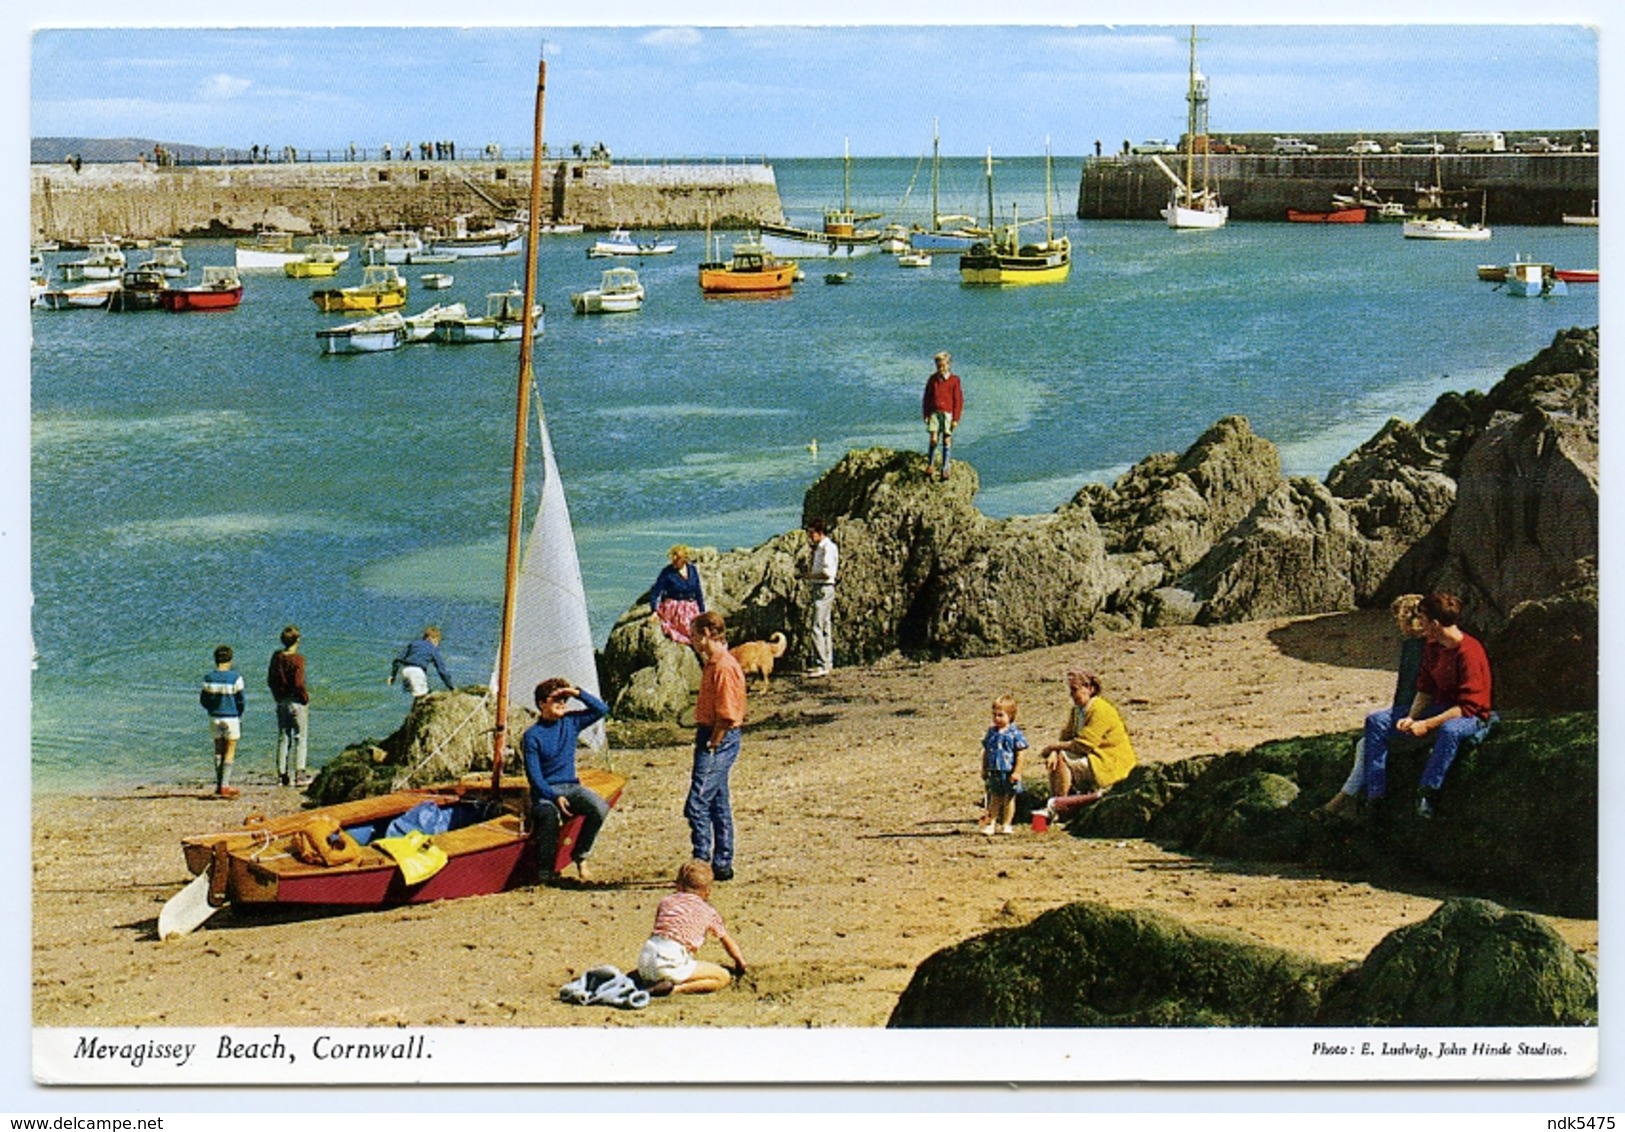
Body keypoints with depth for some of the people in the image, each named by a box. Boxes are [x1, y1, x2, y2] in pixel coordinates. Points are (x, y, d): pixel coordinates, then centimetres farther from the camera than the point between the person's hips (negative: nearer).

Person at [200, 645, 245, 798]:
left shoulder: (209, 678, -2)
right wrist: (239, 715, 11)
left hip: (215, 718, 3)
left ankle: (219, 785, 14)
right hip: (231, 718, -3)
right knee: (230, 752, 3)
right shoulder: (235, 678, -11)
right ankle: (225, 786, -2)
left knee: (219, 751, 14)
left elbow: (203, 700, 2)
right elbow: (240, 700, -7)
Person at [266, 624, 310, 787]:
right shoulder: (297, 659, -16)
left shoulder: (276, 657, 4)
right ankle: (299, 774, -3)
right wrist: (305, 698, -6)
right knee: (300, 738, 1)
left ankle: (282, 774, 12)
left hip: (281, 702, 6)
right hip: (296, 703, -6)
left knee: (283, 738, 12)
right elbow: (298, 684, -20)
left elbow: (270, 680, 10)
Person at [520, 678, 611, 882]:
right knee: (550, 814, -39)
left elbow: (602, 709, 7)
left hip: (571, 787, 4)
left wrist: (578, 694, -6)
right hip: (545, 791, -4)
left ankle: (580, 858, -8)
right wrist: (555, 797, -24)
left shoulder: (571, 722, 8)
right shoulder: (532, 736, -6)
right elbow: (534, 776, -10)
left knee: (600, 808, -26)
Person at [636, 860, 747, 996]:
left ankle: (652, 984, 6)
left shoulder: (665, 901, 22)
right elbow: (728, 942, 28)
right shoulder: (709, 912, 15)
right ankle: (676, 989, -12)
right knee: (723, 977, 4)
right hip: (672, 962, -5)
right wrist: (740, 964, 48)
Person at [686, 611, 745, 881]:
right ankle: (722, 865, 18)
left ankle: (701, 864, -10)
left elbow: (726, 714, -21)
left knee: (697, 804, -12)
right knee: (718, 804, 13)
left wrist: (712, 746, -17)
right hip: (711, 737, 11)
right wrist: (706, 742, 15)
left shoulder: (724, 667, -18)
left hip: (719, 740, -11)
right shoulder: (712, 664, 14)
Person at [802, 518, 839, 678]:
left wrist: (810, 576, -12)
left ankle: (822, 665, -15)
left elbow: (828, 572, -22)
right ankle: (827, 663, 19)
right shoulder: (819, 548, 17)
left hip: (824, 589, -11)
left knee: (817, 628, -14)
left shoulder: (828, 548, -14)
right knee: (825, 627, 13)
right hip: (819, 589, 11)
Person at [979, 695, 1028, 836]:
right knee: (994, 798, 10)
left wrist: (1016, 772, -13)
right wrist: (984, 769, 11)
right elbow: (986, 752, 12)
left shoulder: (1014, 733, -10)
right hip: (994, 772, 4)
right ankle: (991, 823, 16)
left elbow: (1019, 754, -9)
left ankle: (1006, 824, 16)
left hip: (1009, 772, -4)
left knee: (1009, 798, 7)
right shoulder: (992, 732, 4)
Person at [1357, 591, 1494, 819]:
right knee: (1376, 721, -3)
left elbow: (1468, 707, -25)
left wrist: (1427, 724, -27)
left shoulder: (1469, 652, -23)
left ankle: (1427, 793, -36)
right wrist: (1411, 718, -10)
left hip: (1471, 717, -8)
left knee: (1450, 730, -45)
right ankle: (1374, 793, -9)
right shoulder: (1431, 646, 3)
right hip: (1440, 708, 8)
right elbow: (1426, 689, 9)